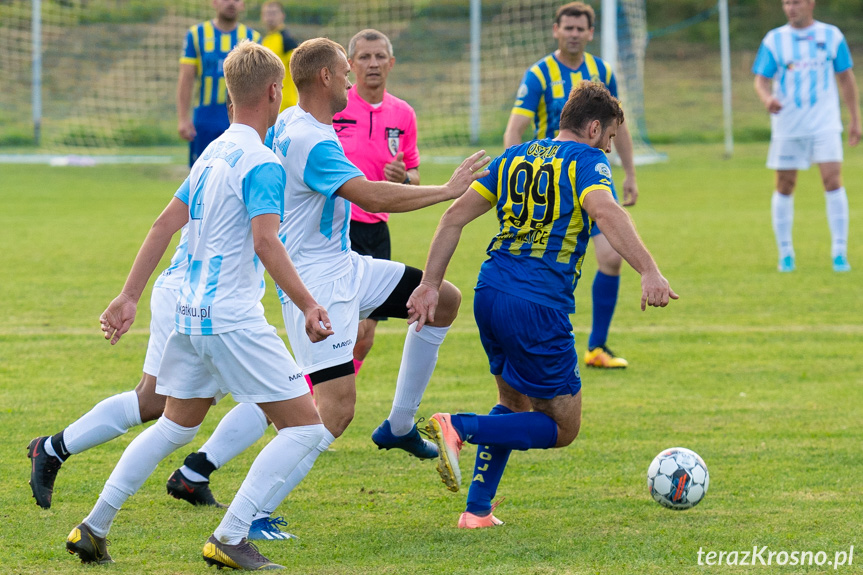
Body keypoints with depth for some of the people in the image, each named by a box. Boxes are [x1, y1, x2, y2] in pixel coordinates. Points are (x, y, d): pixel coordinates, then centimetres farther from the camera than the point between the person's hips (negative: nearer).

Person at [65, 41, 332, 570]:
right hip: (235, 319, -9)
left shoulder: (212, 154, 13)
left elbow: (166, 223, 16)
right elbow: (265, 242, -24)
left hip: (191, 316, 9)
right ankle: (230, 539, -9)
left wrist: (130, 297, 20)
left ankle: (94, 529, 21)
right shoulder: (262, 164, -13)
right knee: (305, 424, -3)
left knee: (176, 426, 23)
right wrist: (309, 306, -27)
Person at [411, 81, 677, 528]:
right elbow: (606, 213, -22)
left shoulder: (513, 158, 18)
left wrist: (430, 285, 17)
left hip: (489, 292, 7)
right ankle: (460, 428, -15)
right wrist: (648, 272, -31)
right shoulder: (586, 162, -1)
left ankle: (477, 509, 18)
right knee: (562, 428, 3)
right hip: (539, 307, -7)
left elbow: (455, 216, 15)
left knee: (514, 404, 27)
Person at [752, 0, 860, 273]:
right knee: (785, 187, 4)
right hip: (787, 125, 1)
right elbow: (761, 79, -2)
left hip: (825, 124, -1)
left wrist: (855, 120, 9)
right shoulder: (774, 40, 1)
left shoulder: (831, 36, 2)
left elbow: (846, 77, 10)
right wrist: (767, 98, -25)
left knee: (832, 180, -14)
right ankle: (785, 254, 17)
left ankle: (839, 253, -9)